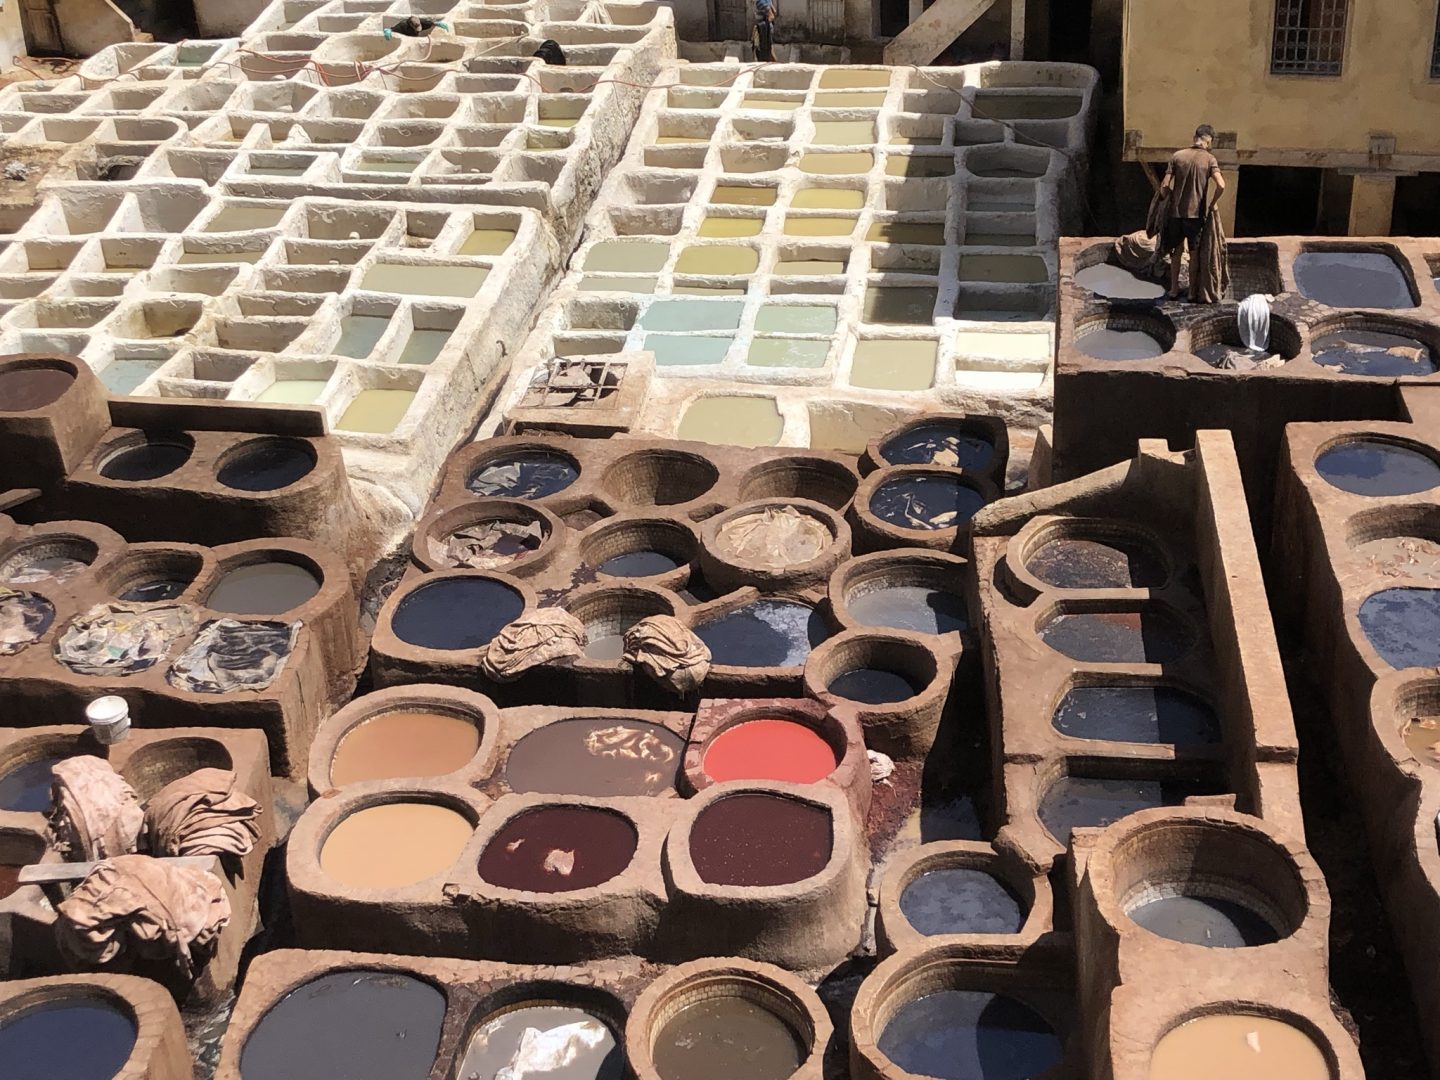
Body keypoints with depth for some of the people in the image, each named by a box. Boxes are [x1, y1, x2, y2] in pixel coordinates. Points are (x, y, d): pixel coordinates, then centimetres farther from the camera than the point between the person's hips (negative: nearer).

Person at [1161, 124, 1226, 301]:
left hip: (1176, 212, 2)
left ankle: (1174, 290, 19)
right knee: (1196, 254, 10)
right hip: (1196, 213, -2)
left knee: (1176, 252, 14)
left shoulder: (1178, 156, -1)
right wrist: (1212, 204, -3)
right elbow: (1221, 185, -19)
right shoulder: (1209, 159, -7)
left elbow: (1165, 186, -5)